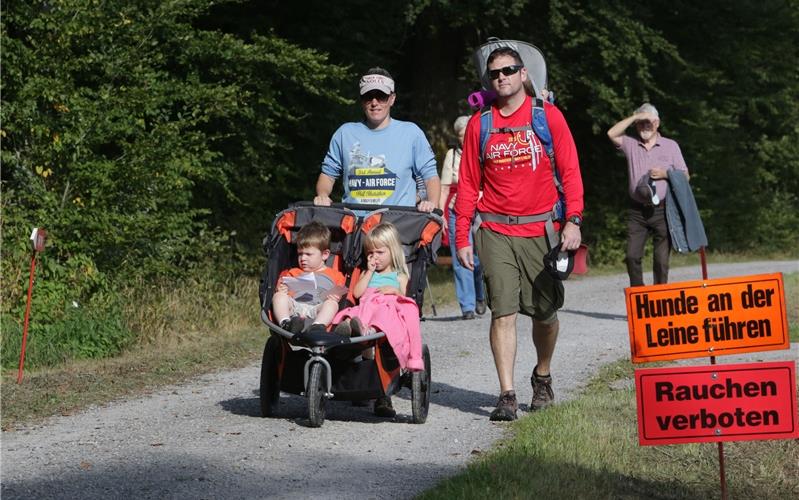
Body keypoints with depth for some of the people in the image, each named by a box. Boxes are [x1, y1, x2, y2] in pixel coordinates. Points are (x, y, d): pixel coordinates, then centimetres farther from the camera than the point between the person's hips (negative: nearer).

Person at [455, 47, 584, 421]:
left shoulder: (548, 116, 3)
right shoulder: (479, 123, 8)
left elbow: (570, 170, 2)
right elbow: (468, 182, 10)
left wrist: (573, 219, -10)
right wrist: (462, 237, 4)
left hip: (541, 229, 0)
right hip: (495, 232, 0)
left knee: (545, 312, 7)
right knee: (503, 312, -7)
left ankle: (542, 377, 31)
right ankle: (507, 395, -5)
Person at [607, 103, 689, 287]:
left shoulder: (671, 146, 11)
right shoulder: (631, 144, 11)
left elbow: (684, 176, 11)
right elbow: (612, 134, -7)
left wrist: (666, 174, -7)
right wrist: (635, 117, -6)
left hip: (662, 210, -1)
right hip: (637, 211, 1)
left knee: (661, 259, -1)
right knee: (632, 256, -7)